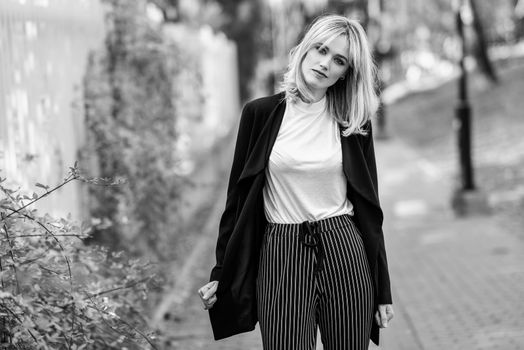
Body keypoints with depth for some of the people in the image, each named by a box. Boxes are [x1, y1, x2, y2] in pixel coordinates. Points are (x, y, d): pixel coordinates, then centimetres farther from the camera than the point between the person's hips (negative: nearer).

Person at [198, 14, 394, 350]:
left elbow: (369, 208, 8)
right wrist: (221, 275, 3)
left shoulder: (354, 123, 5)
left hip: (344, 253, 1)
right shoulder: (260, 113, 2)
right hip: (280, 257, -1)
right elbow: (238, 196, 6)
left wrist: (383, 291, 7)